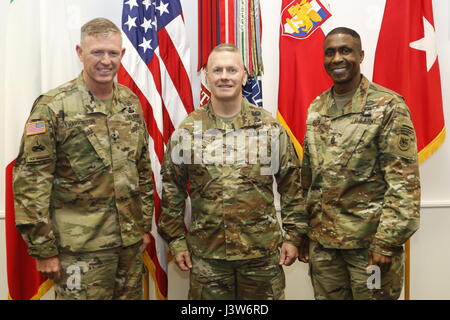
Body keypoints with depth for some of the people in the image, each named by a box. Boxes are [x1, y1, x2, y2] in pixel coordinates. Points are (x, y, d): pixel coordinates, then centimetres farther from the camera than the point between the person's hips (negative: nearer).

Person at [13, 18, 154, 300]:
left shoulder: (131, 103, 5)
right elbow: (31, 182, -11)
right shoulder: (52, 107, -11)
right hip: (80, 249, -5)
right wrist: (43, 249, -11)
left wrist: (145, 225, 12)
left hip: (130, 243, 5)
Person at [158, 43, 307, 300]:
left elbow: (291, 185, 2)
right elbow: (172, 190, 3)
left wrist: (293, 236, 1)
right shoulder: (188, 130, -1)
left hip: (263, 251, 0)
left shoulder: (271, 127, -1)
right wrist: (176, 240, 2)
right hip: (205, 253, 0)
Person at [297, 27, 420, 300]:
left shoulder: (388, 106, -9)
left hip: (370, 241, -4)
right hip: (321, 241, 5)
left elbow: (404, 182, -12)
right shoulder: (316, 109, 7)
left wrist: (388, 242, -16)